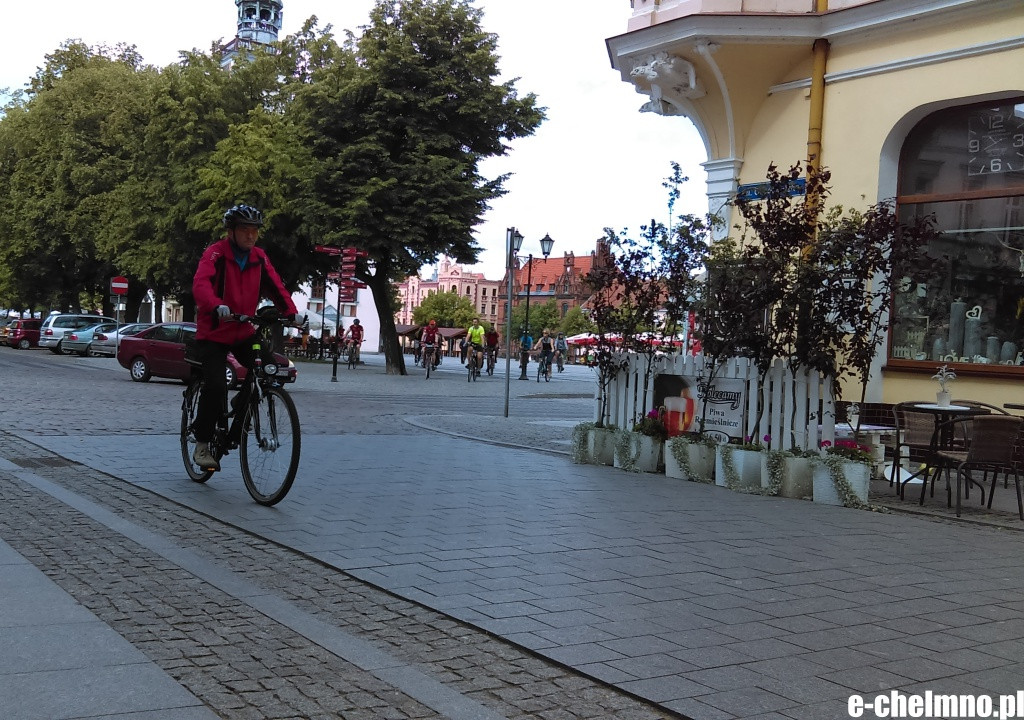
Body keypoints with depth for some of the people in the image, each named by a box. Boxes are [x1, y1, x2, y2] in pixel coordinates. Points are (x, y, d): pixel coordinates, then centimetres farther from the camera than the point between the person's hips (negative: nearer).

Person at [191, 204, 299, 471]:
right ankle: (202, 445, -2)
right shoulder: (216, 253, -13)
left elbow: (276, 287, -3)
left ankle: (240, 405, 15)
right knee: (216, 386, -18)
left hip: (244, 332, 5)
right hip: (213, 333, -5)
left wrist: (291, 312, -21)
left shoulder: (259, 258, 3)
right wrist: (216, 306, -48)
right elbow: (201, 284, -29)